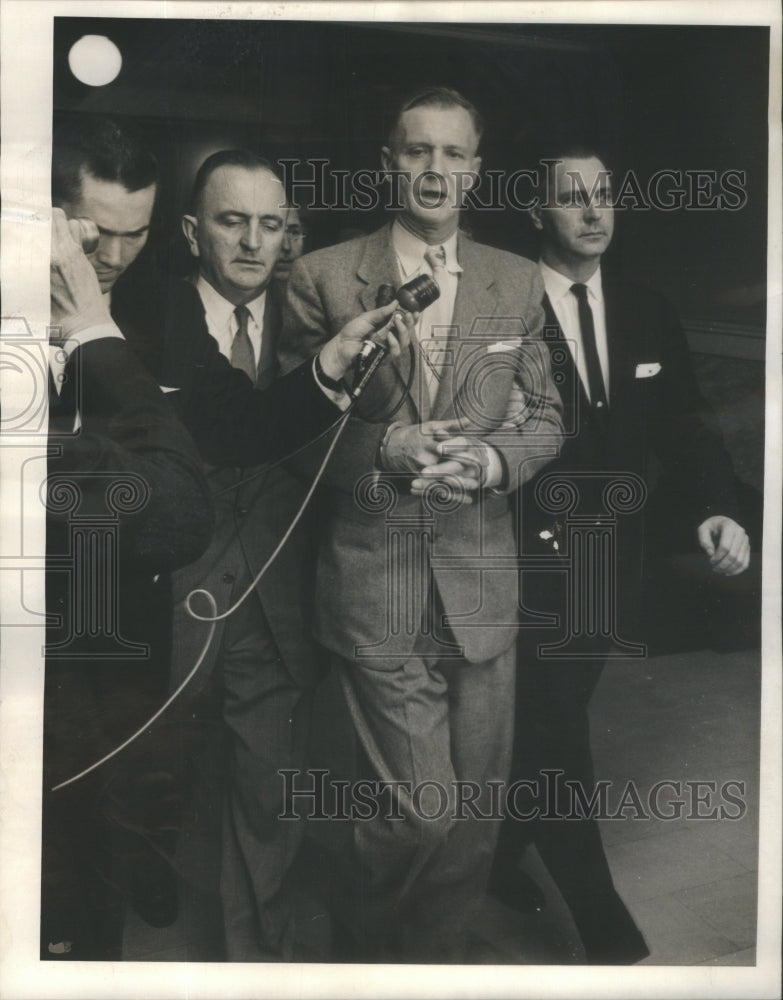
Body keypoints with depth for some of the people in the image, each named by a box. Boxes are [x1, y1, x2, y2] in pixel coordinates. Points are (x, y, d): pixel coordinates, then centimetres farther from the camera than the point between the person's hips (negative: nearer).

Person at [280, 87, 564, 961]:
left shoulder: (516, 281, 9)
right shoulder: (322, 277, -1)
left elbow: (546, 415, 12)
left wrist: (495, 458, -8)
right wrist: (385, 448, -15)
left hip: (482, 583, 4)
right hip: (374, 583, -3)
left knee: (475, 811, 12)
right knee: (425, 811, -3)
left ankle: (436, 955, 40)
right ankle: (372, 938, 31)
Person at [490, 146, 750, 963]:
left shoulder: (648, 314, 8)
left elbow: (683, 428, 3)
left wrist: (714, 509, -13)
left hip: (609, 563, 5)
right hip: (526, 562, -5)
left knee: (551, 727, 18)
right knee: (553, 742, -1)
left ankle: (497, 862, 39)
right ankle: (604, 927, 14)